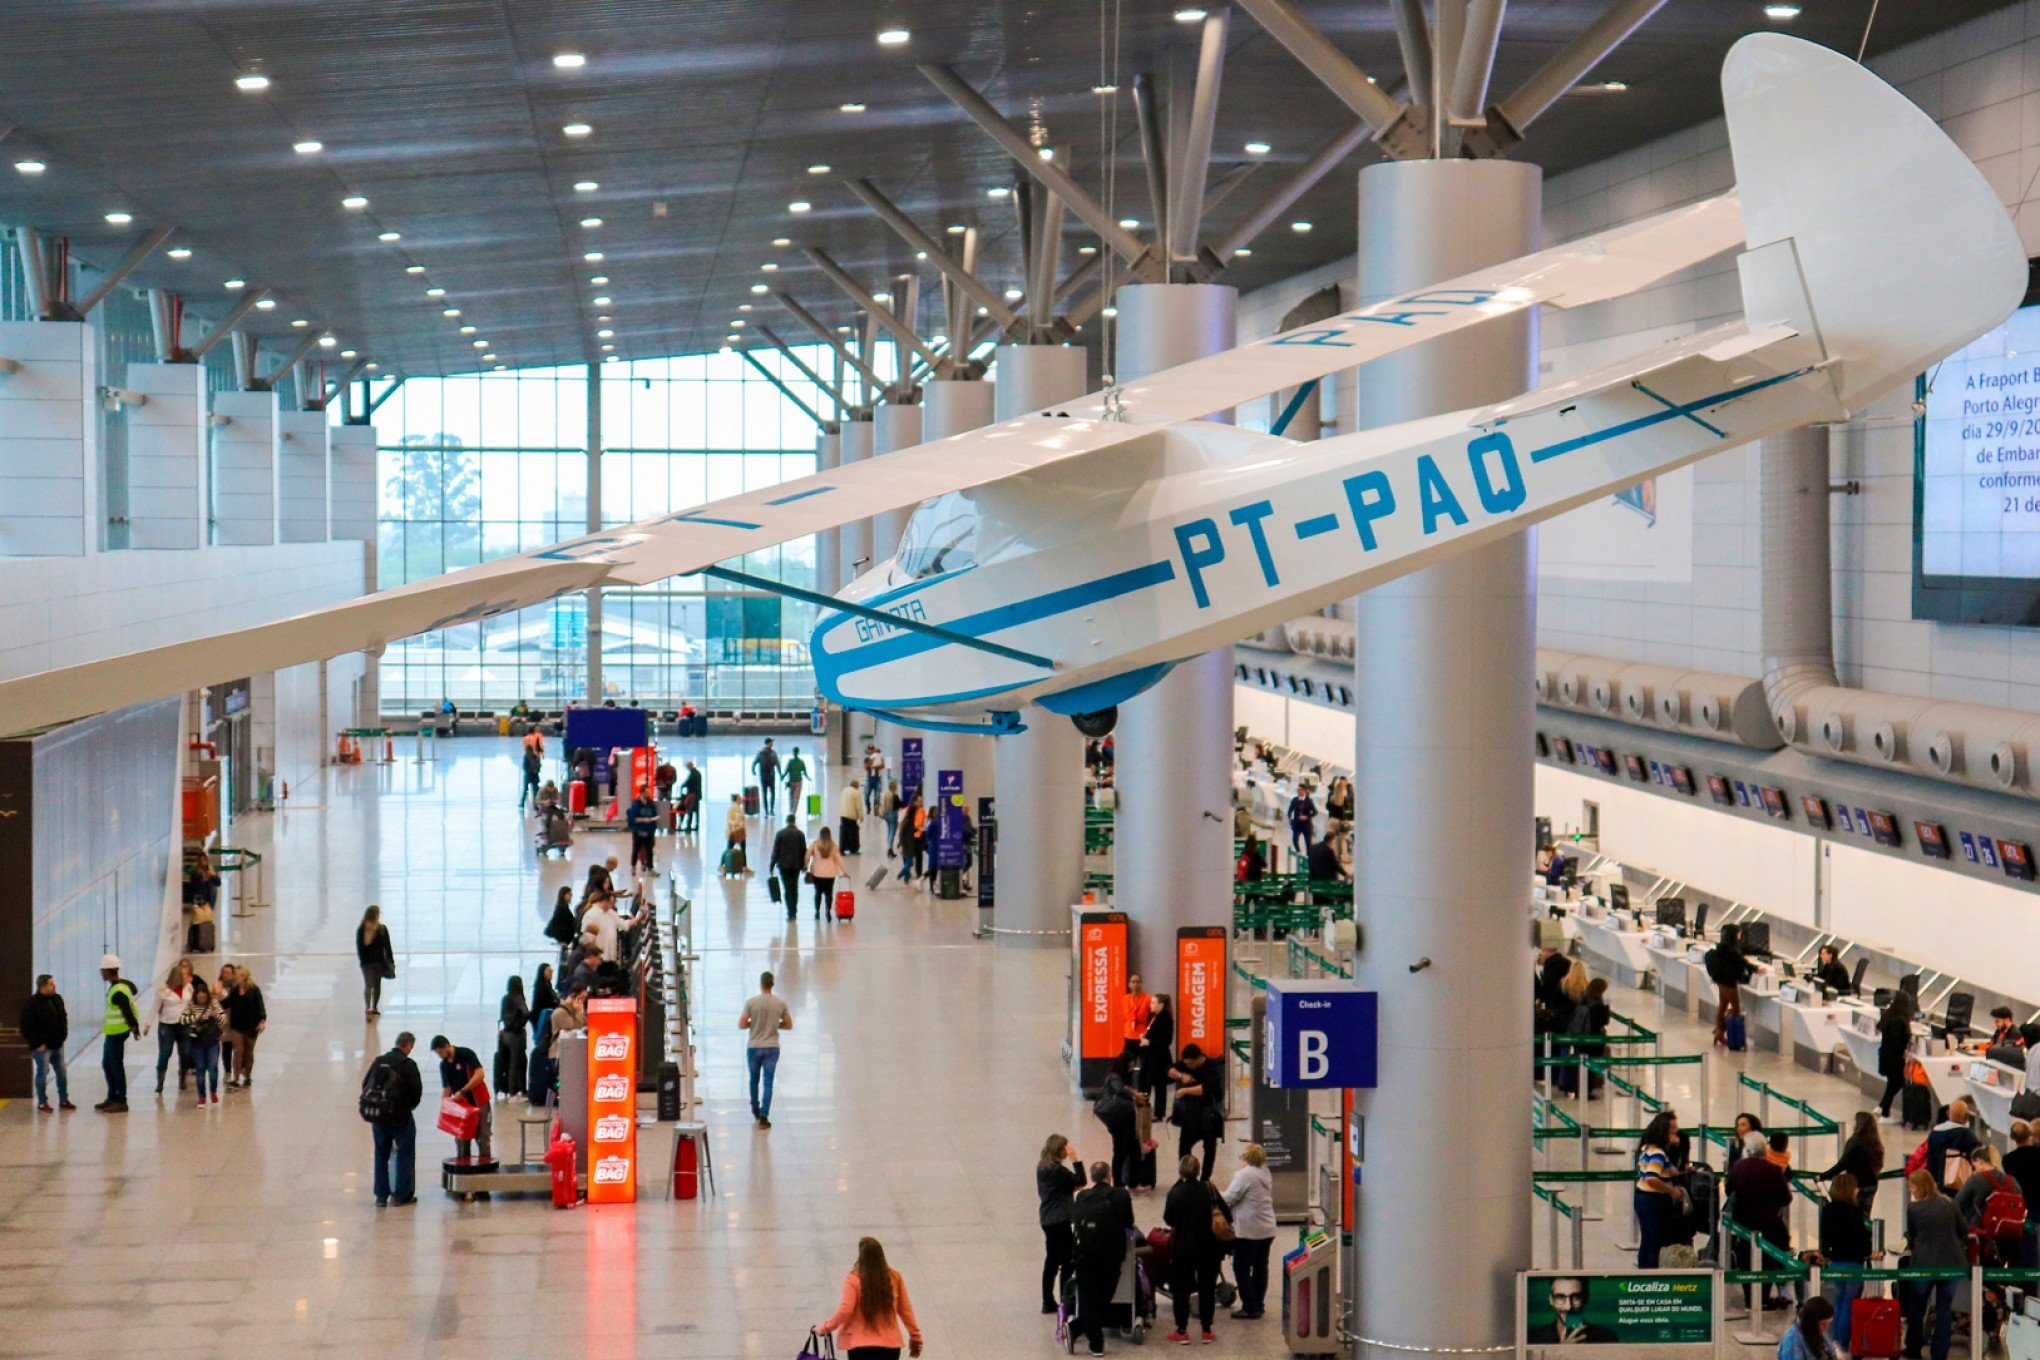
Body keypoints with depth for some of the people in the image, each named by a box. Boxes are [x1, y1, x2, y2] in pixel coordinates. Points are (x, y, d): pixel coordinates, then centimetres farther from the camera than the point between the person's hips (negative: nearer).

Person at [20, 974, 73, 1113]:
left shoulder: (57, 999, 8)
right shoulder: (31, 1003, -14)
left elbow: (63, 1019, 21)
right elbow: (26, 1027, -15)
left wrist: (63, 1037, 11)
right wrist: (38, 1044, -16)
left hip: (57, 1045, 7)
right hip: (42, 1047, -7)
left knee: (62, 1073, 11)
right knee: (42, 1074, -1)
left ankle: (63, 1100, 23)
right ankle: (42, 1103, 10)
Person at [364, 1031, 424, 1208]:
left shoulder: (379, 1061, 3)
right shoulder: (408, 1064, -11)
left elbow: (365, 1086, 6)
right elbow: (417, 1090, -12)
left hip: (378, 1116, 4)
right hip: (401, 1115, -4)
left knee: (381, 1154, 14)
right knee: (405, 1153, 8)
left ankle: (381, 1195, 15)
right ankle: (401, 1194, 7)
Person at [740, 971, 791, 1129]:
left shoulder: (751, 1002, -10)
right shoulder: (780, 1003, -4)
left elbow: (741, 1025, -10)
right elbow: (789, 1025, 4)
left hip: (753, 1047, 0)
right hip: (772, 1048, 0)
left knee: (754, 1079, 20)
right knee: (767, 1083, 1)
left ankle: (755, 1109, 36)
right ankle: (763, 1116, -7)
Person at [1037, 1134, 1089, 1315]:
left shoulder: (1042, 1167, 7)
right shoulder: (1058, 1170, -20)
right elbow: (1081, 1181, -16)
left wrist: (1071, 1187, 8)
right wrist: (1075, 1161, -15)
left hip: (1047, 1220, 9)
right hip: (1060, 1221, -9)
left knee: (1051, 1260, 16)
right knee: (1067, 1261, -1)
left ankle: (1048, 1302, 21)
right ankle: (1067, 1303, 2)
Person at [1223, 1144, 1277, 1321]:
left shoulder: (1244, 1175, -15)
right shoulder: (1266, 1174, 11)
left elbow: (1229, 1198, -18)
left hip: (1249, 1231, -8)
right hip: (1267, 1229, 8)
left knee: (1242, 1269, 1)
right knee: (1260, 1268, 15)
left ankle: (1250, 1308, 2)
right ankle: (1259, 1305, 21)